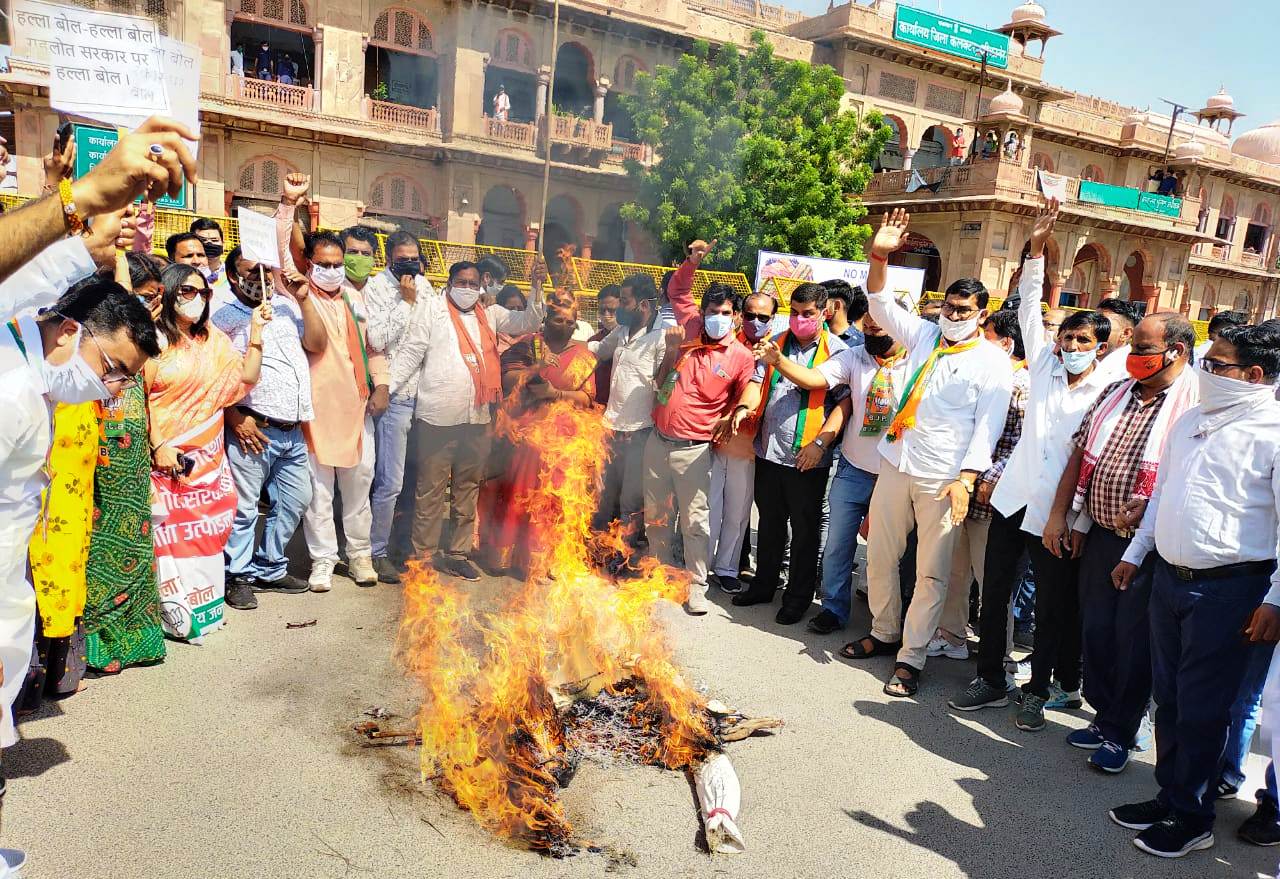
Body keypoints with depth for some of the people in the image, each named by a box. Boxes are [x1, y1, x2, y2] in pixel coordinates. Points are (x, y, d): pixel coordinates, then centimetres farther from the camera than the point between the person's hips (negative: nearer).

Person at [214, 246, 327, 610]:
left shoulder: (286, 306, 15)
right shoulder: (224, 317, 0)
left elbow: (317, 344, 7)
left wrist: (304, 299, 1)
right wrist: (235, 417, -13)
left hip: (293, 430, 6)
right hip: (254, 429, -6)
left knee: (295, 501, 14)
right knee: (243, 507, -1)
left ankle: (269, 569, 29)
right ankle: (238, 576, 15)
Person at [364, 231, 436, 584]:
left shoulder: (424, 285, 13)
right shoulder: (376, 287, -4)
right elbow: (377, 340, -16)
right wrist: (406, 301, -13)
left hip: (425, 392, 6)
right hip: (396, 395, -6)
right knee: (391, 482, -4)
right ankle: (377, 552, 10)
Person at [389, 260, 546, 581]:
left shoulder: (490, 314, 16)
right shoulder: (431, 307, 4)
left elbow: (528, 322, 11)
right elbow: (410, 352, 0)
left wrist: (537, 287, -2)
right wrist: (385, 388, -7)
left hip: (478, 416, 5)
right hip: (439, 415, -5)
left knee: (468, 487, 12)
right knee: (431, 489, 1)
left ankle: (457, 552, 22)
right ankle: (424, 553, 10)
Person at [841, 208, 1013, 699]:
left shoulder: (993, 361, -3)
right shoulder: (923, 335, 10)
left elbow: (988, 425, -9)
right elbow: (882, 304, 6)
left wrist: (966, 478, -18)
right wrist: (879, 258, -10)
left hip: (943, 478, -5)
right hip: (897, 464, 5)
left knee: (931, 573, 1)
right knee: (879, 557, 12)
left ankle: (912, 656, 12)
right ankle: (885, 632, 31)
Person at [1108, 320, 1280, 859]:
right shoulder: (1190, 421, 10)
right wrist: (1135, 554, 20)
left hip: (1228, 588, -7)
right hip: (1169, 576, 7)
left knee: (1201, 710, 4)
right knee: (1169, 697, 16)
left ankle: (1192, 819, 22)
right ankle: (1169, 796, 32)